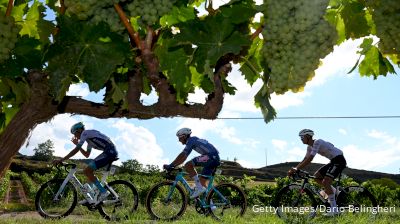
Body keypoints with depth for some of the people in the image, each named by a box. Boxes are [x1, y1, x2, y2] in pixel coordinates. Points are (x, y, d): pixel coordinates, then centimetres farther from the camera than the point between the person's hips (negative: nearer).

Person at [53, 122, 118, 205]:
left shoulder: (85, 133, -1)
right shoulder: (89, 138, 28)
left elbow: (76, 150, -7)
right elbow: (87, 154, 32)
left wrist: (61, 160, -5)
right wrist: (77, 144, 29)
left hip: (109, 152, -10)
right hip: (112, 152, 10)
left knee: (87, 171, -11)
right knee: (89, 170, 17)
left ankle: (103, 192, -11)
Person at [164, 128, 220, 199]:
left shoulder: (191, 140, -4)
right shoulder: (194, 140, 24)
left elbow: (182, 155, -13)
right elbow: (183, 157, 28)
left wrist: (170, 166, -10)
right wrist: (173, 165, 25)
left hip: (211, 157, -10)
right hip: (216, 158, 10)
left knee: (188, 165, -13)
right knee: (202, 181, 13)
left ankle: (199, 188, -10)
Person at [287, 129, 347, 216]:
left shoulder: (317, 142, -21)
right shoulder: (310, 147, 8)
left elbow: (310, 159, -29)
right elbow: (305, 160, 7)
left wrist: (296, 169, -31)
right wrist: (294, 169, -6)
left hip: (339, 160, -10)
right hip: (333, 161, 10)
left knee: (325, 182, -20)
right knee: (316, 176, 5)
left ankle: (334, 209, -18)